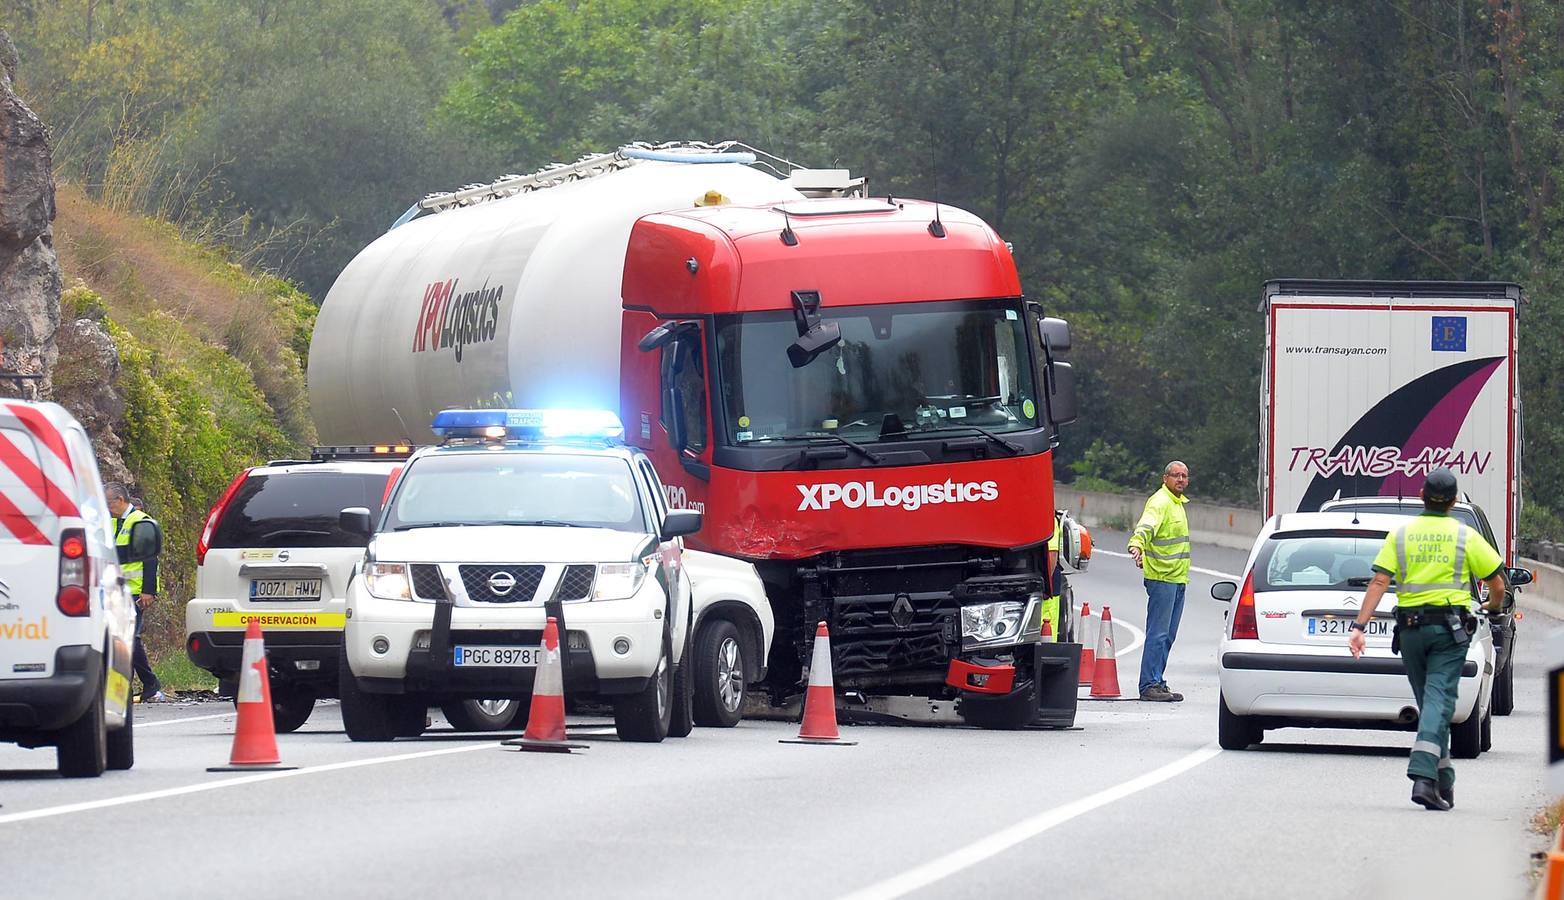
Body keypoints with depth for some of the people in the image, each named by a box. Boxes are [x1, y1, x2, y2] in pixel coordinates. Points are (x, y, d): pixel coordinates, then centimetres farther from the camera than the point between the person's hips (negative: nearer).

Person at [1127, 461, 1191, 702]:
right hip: (1161, 577, -10)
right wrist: (1136, 546, -49)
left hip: (1177, 579, 10)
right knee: (1158, 634, -11)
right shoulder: (1160, 502, -12)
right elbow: (1146, 526, -30)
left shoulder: (1178, 503, 18)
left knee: (1168, 636, 12)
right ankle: (1149, 685, -11)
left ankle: (1157, 682, 16)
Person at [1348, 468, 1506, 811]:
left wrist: (1359, 626, -8)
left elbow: (1379, 582, -5)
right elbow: (1497, 583, 1)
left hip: (1410, 628, 3)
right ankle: (1424, 776, -27)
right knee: (1439, 700, -10)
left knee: (1429, 702, 15)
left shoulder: (1400, 535, 4)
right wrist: (1494, 607, 24)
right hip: (1450, 626, -3)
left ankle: (1444, 783, 22)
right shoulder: (1466, 537, 0)